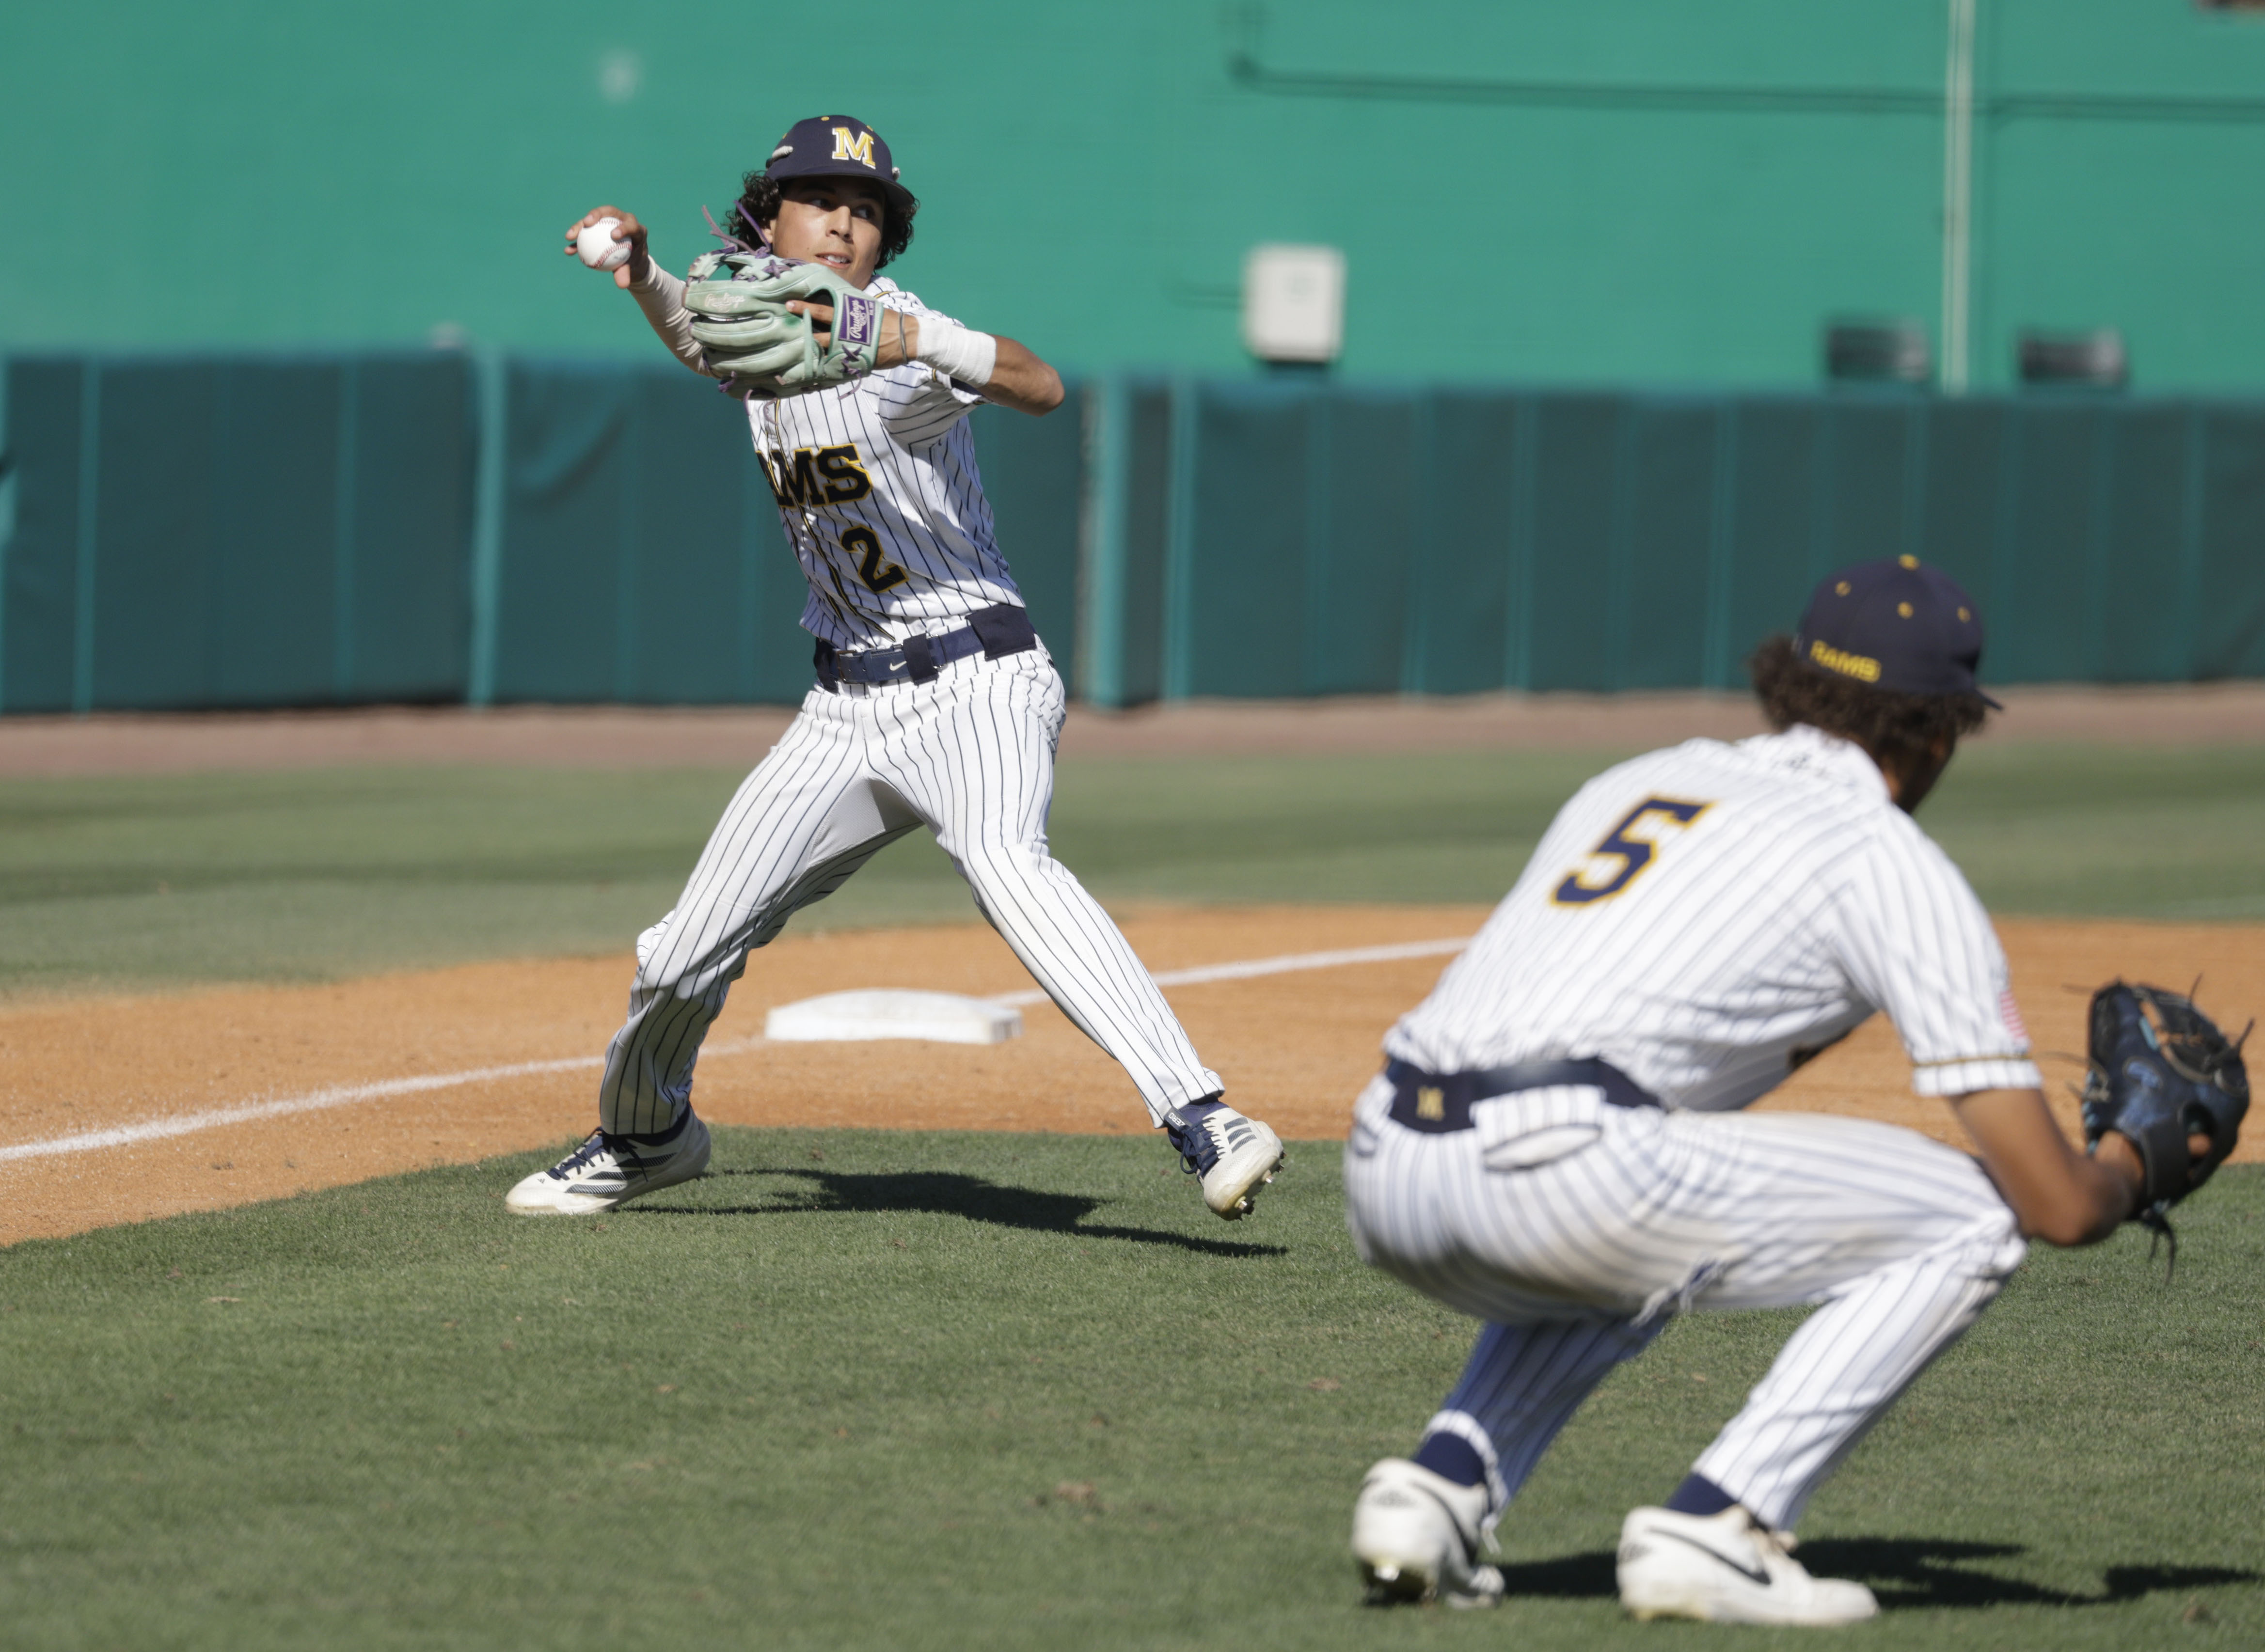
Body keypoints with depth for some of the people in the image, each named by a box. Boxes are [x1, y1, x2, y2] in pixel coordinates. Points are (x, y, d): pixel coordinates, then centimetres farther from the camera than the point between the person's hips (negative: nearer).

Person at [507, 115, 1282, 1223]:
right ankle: (642, 1136, 37)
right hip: (847, 705, 7)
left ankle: (1199, 1120, -46)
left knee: (1004, 862, -37)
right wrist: (643, 277, 11)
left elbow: (1040, 388, -32)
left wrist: (907, 341, -49)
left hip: (973, 681, -7)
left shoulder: (896, 335, -13)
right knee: (684, 954, 7)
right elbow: (699, 340, 33)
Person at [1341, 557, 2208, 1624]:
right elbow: (2058, 1206, 7)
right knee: (1967, 1224, 8)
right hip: (1559, 1168, -7)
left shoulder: (1639, 779, 29)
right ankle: (1713, 1531, -3)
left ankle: (1441, 1484, 14)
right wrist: (2134, 1155, 29)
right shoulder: (1894, 864, 9)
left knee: (1630, 1261, 40)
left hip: (1383, 1176, 7)